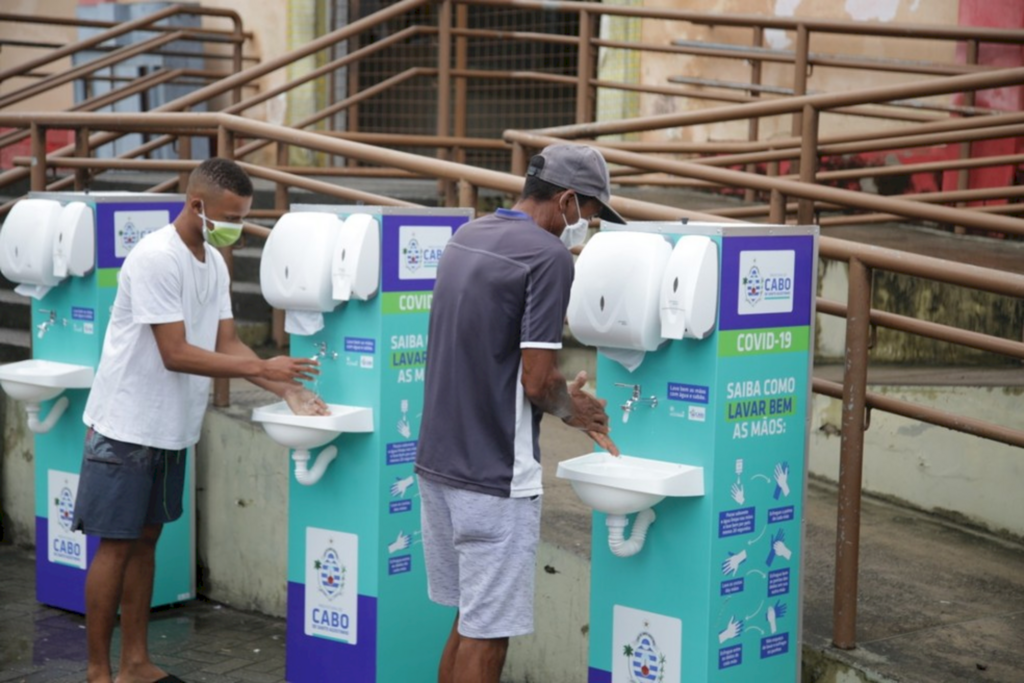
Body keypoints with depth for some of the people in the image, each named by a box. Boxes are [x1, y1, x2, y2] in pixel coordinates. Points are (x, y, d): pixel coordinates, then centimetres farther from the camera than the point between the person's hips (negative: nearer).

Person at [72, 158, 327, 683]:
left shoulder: (215, 263, 6)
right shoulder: (155, 258, -21)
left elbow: (226, 343, 5)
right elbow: (176, 354, -24)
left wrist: (287, 389, -7)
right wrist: (260, 367, -22)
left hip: (170, 429, 8)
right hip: (126, 427, -8)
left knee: (145, 540, 13)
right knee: (115, 545, -2)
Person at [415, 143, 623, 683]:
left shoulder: (466, 236, 11)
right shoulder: (548, 255, -15)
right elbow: (537, 380, -19)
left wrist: (562, 402, 16)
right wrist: (570, 405, 3)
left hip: (438, 461, 9)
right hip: (493, 477, -9)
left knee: (470, 620, 19)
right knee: (486, 633, 1)